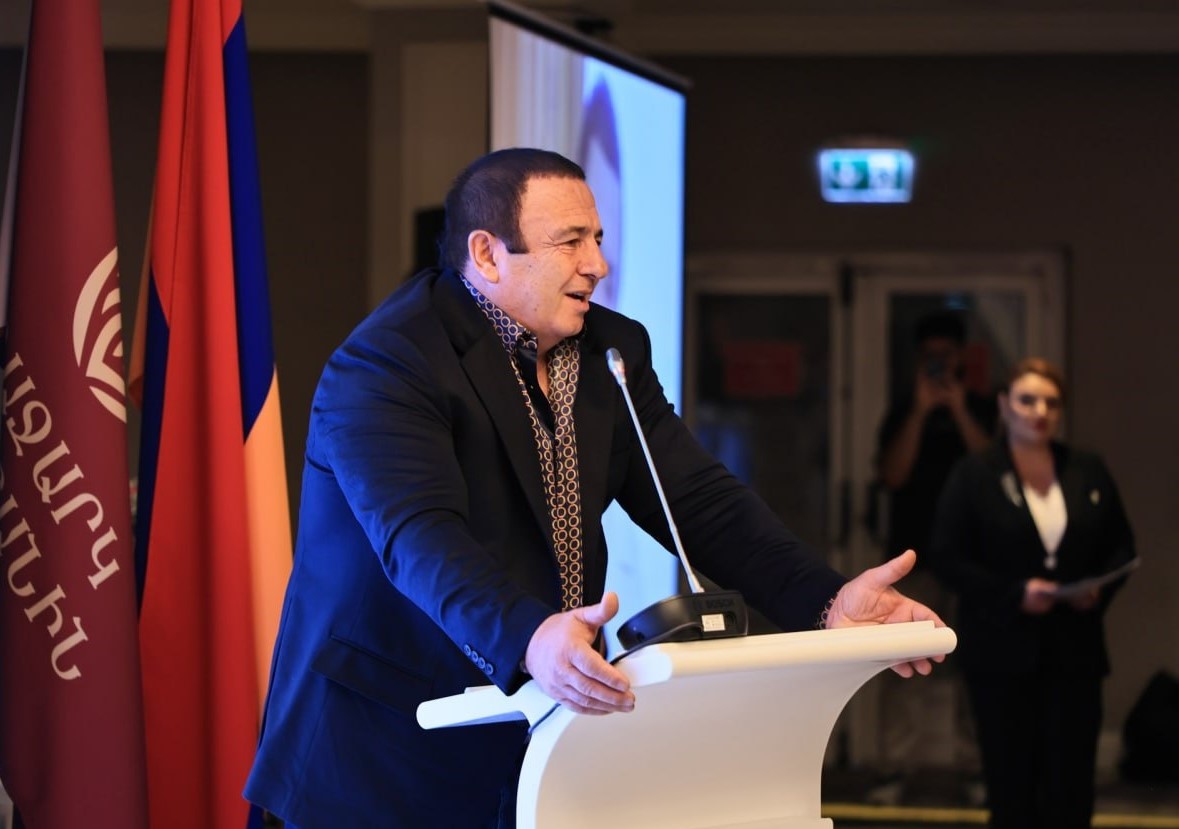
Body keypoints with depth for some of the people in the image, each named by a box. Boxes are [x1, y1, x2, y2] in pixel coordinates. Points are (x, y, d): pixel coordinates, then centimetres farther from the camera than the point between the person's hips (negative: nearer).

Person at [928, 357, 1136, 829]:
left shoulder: (1089, 473, 10)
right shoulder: (973, 477, 0)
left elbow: (1122, 547, 14)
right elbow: (946, 556, -5)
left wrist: (1099, 590, -8)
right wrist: (1014, 594, -17)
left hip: (1074, 652, 3)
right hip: (1003, 652, -2)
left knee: (1071, 788, -1)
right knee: (1012, 781, 1)